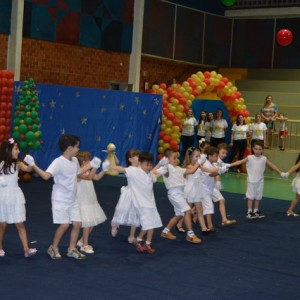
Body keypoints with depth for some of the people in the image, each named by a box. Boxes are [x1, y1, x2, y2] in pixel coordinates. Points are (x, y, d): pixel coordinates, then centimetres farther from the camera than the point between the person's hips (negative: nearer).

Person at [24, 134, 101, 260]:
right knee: (64, 224, -11)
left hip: (72, 200, 8)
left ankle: (72, 249, 19)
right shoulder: (58, 162, -19)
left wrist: (91, 164, 26)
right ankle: (53, 248, 11)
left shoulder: (74, 161, 7)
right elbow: (46, 175, -31)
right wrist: (33, 165, -39)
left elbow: (78, 172, 28)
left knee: (77, 224, 4)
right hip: (60, 200, -8)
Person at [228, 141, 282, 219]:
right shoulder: (249, 158, -8)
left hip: (260, 181, 3)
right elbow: (240, 162, -13)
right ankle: (249, 211, 9)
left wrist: (281, 173, 5)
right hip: (251, 181, -3)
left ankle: (256, 211, 25)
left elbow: (272, 166, 6)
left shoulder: (264, 159, -1)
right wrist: (229, 165, -22)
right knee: (251, 196, 2)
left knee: (258, 196, 12)